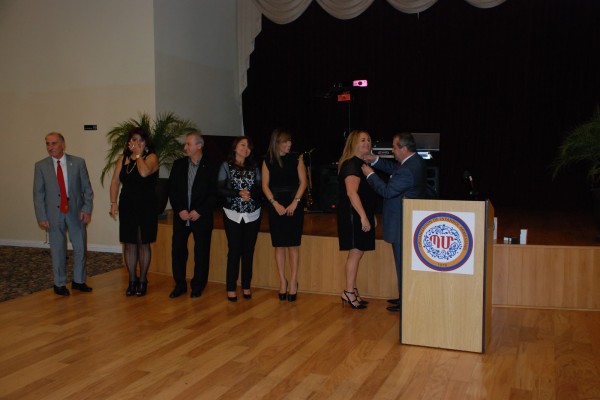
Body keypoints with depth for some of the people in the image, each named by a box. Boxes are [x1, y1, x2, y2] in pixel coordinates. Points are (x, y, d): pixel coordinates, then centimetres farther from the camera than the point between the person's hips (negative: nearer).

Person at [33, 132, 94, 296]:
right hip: (54, 214, -1)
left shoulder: (78, 162, -1)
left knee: (80, 247, 7)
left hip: (76, 212, 1)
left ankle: (78, 281, 25)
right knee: (58, 250, 8)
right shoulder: (41, 166, 0)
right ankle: (60, 284, 22)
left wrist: (87, 209, -7)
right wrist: (41, 216, -5)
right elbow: (38, 193, 0)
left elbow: (87, 188, 2)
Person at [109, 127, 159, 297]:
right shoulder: (123, 159, 10)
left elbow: (144, 172, -25)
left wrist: (138, 154, -12)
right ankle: (132, 280, 19)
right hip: (127, 206, 4)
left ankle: (143, 280, 17)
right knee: (129, 244, 8)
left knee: (143, 244, 4)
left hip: (146, 207, -4)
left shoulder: (151, 157, -5)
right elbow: (115, 182, 7)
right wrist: (113, 203, -4)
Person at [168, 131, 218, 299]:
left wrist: (199, 212, -13)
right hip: (181, 216, 3)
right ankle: (180, 285, 19)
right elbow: (172, 189, 4)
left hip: (202, 217, -3)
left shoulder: (210, 167, -4)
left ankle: (197, 286, 19)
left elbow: (214, 194, -5)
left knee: (201, 253, 4)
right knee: (178, 250, 5)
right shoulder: (178, 164, 6)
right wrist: (180, 210, -7)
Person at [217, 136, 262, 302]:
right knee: (234, 251, -2)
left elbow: (260, 188, 3)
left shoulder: (254, 167, 8)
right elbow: (220, 189, -6)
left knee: (248, 251, 5)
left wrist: (250, 193, -16)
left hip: (252, 214, 2)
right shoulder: (226, 166, 2)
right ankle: (231, 288, 6)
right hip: (233, 214, -2)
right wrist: (239, 193, -18)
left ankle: (246, 286, 15)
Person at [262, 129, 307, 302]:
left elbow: (303, 182, -1)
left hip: (294, 206, -1)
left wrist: (295, 203, -11)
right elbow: (265, 185, 2)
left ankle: (293, 282, 8)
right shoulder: (268, 161, 4)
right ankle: (282, 281, 12)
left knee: (293, 245, 0)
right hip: (276, 207, 1)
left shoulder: (296, 158, 2)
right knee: (279, 245, 3)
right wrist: (275, 204, -10)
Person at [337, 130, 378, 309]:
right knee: (355, 252, -6)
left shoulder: (362, 164, 16)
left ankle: (353, 291, 19)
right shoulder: (351, 164, -15)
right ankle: (348, 292, 2)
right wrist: (364, 217, -25)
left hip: (361, 215, 9)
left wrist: (370, 215, 20)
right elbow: (352, 193, -23)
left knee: (356, 253, 12)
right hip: (353, 215, -9)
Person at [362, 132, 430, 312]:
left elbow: (387, 191, -22)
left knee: (403, 262, 0)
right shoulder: (415, 161, 6)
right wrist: (376, 160, 8)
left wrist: (370, 175, -10)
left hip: (402, 224, -10)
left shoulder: (407, 170, -26)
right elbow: (394, 168, 19)